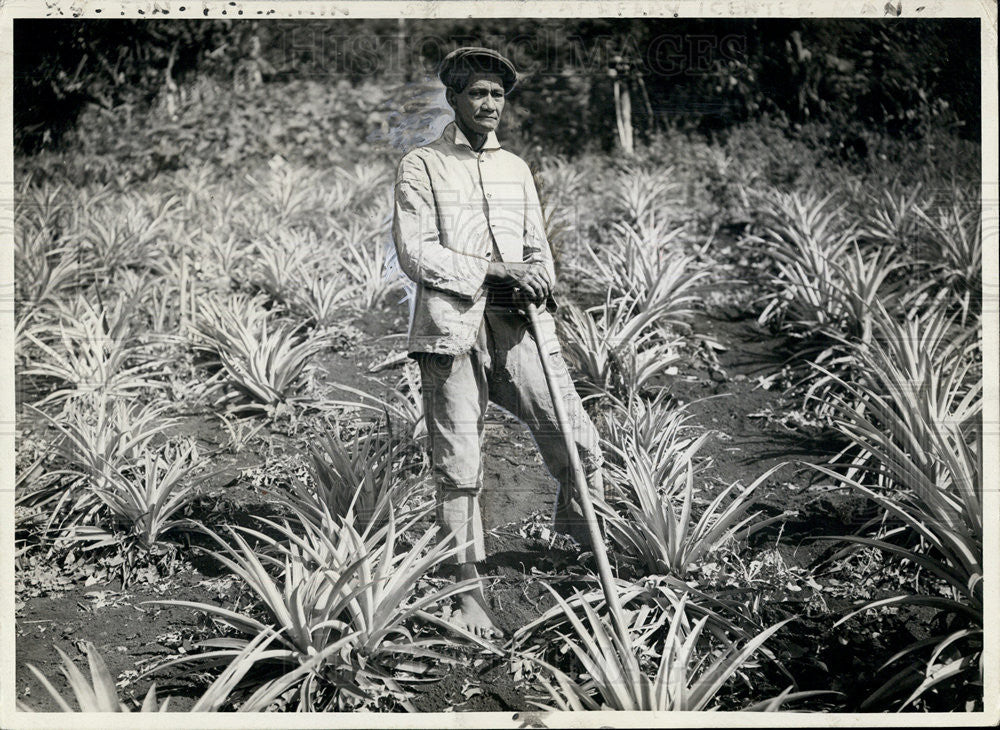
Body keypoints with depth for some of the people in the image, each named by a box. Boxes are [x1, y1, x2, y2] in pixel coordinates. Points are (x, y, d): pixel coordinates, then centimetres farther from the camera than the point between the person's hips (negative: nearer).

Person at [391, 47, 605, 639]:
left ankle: (585, 540, 18)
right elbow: (415, 253, -6)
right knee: (459, 466, -1)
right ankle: (469, 590, 11)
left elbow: (538, 250, 19)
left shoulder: (516, 168, 19)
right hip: (451, 327, -3)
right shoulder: (422, 167, 5)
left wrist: (536, 281, -5)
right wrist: (494, 268, -12)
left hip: (516, 324, 4)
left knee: (579, 439, -6)